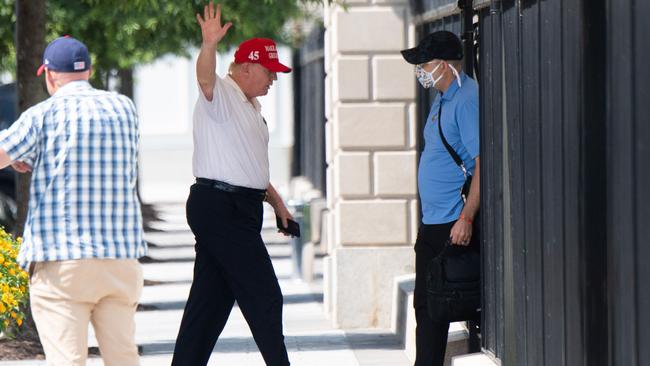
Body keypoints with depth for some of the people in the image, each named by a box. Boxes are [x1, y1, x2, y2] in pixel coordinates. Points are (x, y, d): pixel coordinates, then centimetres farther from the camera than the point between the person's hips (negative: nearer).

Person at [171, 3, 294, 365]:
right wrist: (209, 45, -51)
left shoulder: (250, 106, 22)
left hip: (237, 210, 10)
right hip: (222, 207, -10)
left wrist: (274, 198, 24)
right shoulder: (221, 94, -9)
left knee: (211, 299, 11)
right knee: (264, 297, -6)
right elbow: (206, 77, -33)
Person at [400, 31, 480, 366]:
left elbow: (483, 161, -23)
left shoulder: (467, 100, -16)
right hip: (432, 225, 10)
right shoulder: (441, 100, 16)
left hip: (455, 226, -10)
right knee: (426, 304, 13)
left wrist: (466, 218, -26)